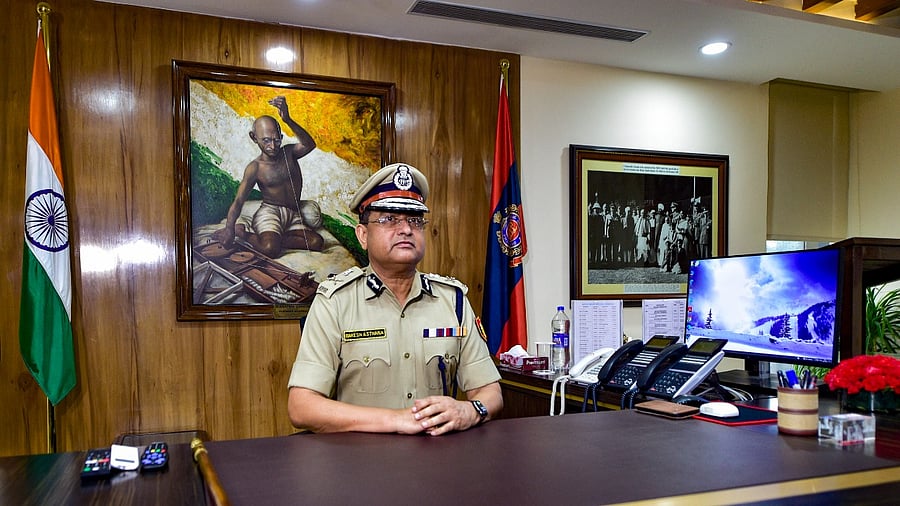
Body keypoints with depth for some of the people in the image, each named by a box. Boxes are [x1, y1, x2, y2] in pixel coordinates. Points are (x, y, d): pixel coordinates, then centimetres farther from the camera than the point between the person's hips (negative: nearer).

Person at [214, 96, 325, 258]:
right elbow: (238, 201, -12)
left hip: (293, 214, 5)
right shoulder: (255, 168, -7)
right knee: (270, 249, -34)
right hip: (270, 211, -5)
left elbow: (309, 145, -24)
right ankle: (241, 232, -3)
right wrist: (229, 229, -27)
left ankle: (272, 237, -7)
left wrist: (288, 119, -39)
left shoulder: (289, 153, -1)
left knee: (317, 242, -19)